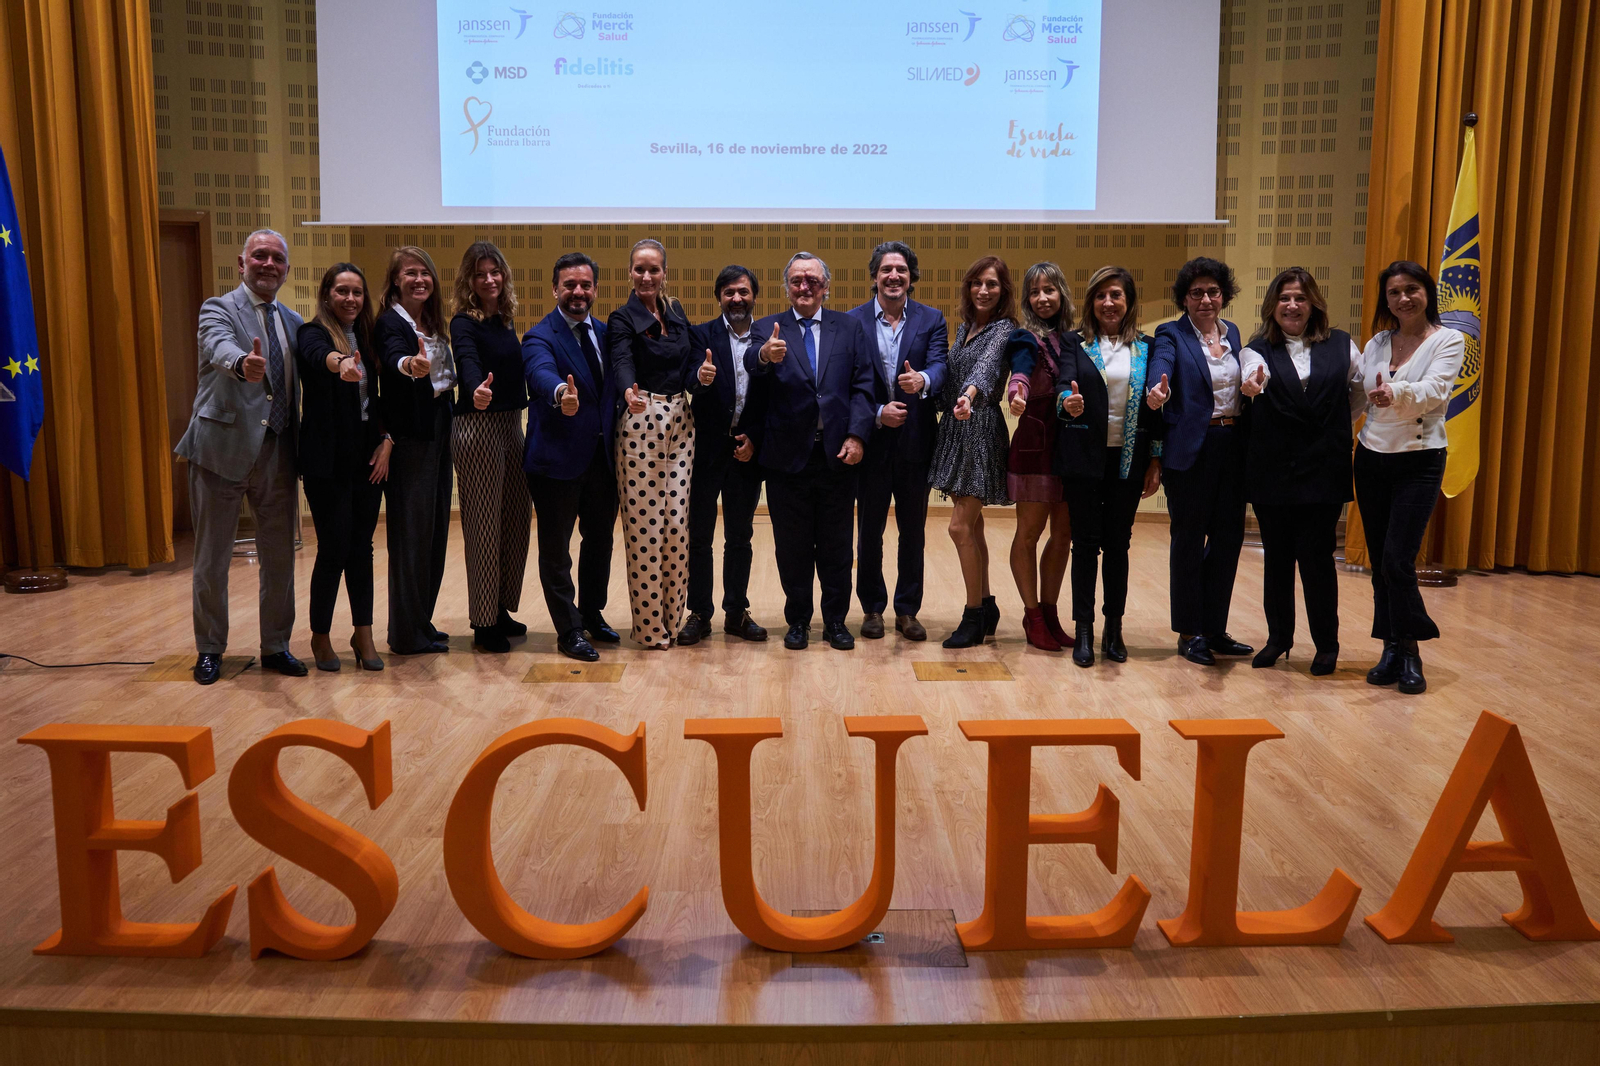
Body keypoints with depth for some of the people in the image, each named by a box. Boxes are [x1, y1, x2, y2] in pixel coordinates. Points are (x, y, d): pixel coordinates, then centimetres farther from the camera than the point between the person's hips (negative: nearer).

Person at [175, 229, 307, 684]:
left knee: (280, 557, 11)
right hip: (223, 449, -5)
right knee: (212, 558, 7)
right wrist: (243, 365, -50)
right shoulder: (219, 309, -4)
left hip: (277, 454, 5)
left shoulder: (293, 322, 14)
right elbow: (220, 348, -27)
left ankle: (276, 647, 25)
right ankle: (209, 650, 22)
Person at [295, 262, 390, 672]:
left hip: (368, 456, 5)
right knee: (334, 549, -2)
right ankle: (321, 636, 15)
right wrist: (340, 364, -55)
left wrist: (386, 440, 0)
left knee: (361, 547, 9)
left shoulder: (367, 338, 12)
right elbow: (317, 355, -32)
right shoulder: (313, 334, -7)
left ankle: (363, 633, 19)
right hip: (328, 460, -5)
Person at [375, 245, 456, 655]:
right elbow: (392, 357, -34)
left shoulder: (433, 322, 13)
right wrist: (410, 365, -54)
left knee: (435, 528, 12)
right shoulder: (390, 322, -11)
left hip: (438, 431, 8)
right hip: (409, 434, -8)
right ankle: (408, 633, 4)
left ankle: (421, 621, 23)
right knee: (411, 532, -5)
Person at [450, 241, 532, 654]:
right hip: (478, 427, -8)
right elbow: (468, 363, -31)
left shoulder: (504, 320, 12)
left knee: (516, 520, 12)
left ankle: (501, 610, 24)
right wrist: (476, 392, -50)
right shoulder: (465, 323, -12)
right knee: (483, 526, -2)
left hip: (511, 424, 8)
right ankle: (484, 623, 7)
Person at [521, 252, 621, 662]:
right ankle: (569, 632, 16)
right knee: (556, 548, 4)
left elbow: (614, 387, 9)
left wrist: (616, 440, -3)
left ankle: (592, 613, 37)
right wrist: (561, 393, -55)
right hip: (559, 458, -6)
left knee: (600, 539, 18)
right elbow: (541, 372, -33)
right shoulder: (540, 336, -11)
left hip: (602, 456, 6)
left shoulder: (605, 333, 10)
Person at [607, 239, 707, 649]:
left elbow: (690, 361, 7)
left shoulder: (676, 313, 14)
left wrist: (702, 375, -17)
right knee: (644, 525, -1)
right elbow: (621, 362, -22)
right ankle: (649, 625, 10)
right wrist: (630, 393, -43)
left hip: (681, 422, 5)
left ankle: (673, 617, 18)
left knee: (678, 521, 4)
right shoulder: (622, 319, -3)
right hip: (641, 422, -5)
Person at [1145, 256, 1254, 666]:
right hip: (1190, 448, -5)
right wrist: (1156, 391, -44)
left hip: (1232, 445, 6)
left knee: (1229, 535, 8)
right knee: (1189, 538, 3)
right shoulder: (1171, 335, -4)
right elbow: (1160, 366, -24)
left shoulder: (1233, 333, 14)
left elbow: (1242, 383, 16)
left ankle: (1214, 628, 21)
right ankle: (1189, 633, 14)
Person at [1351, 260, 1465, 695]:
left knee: (1397, 560, -12)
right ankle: (1393, 650, 17)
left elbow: (1434, 391, -21)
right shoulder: (1376, 343, 10)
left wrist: (1396, 393, -39)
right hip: (1371, 458, 5)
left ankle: (1408, 651, 4)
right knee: (1379, 561, 7)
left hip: (1419, 461, -5)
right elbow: (1356, 399, 14)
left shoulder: (1448, 341, -4)